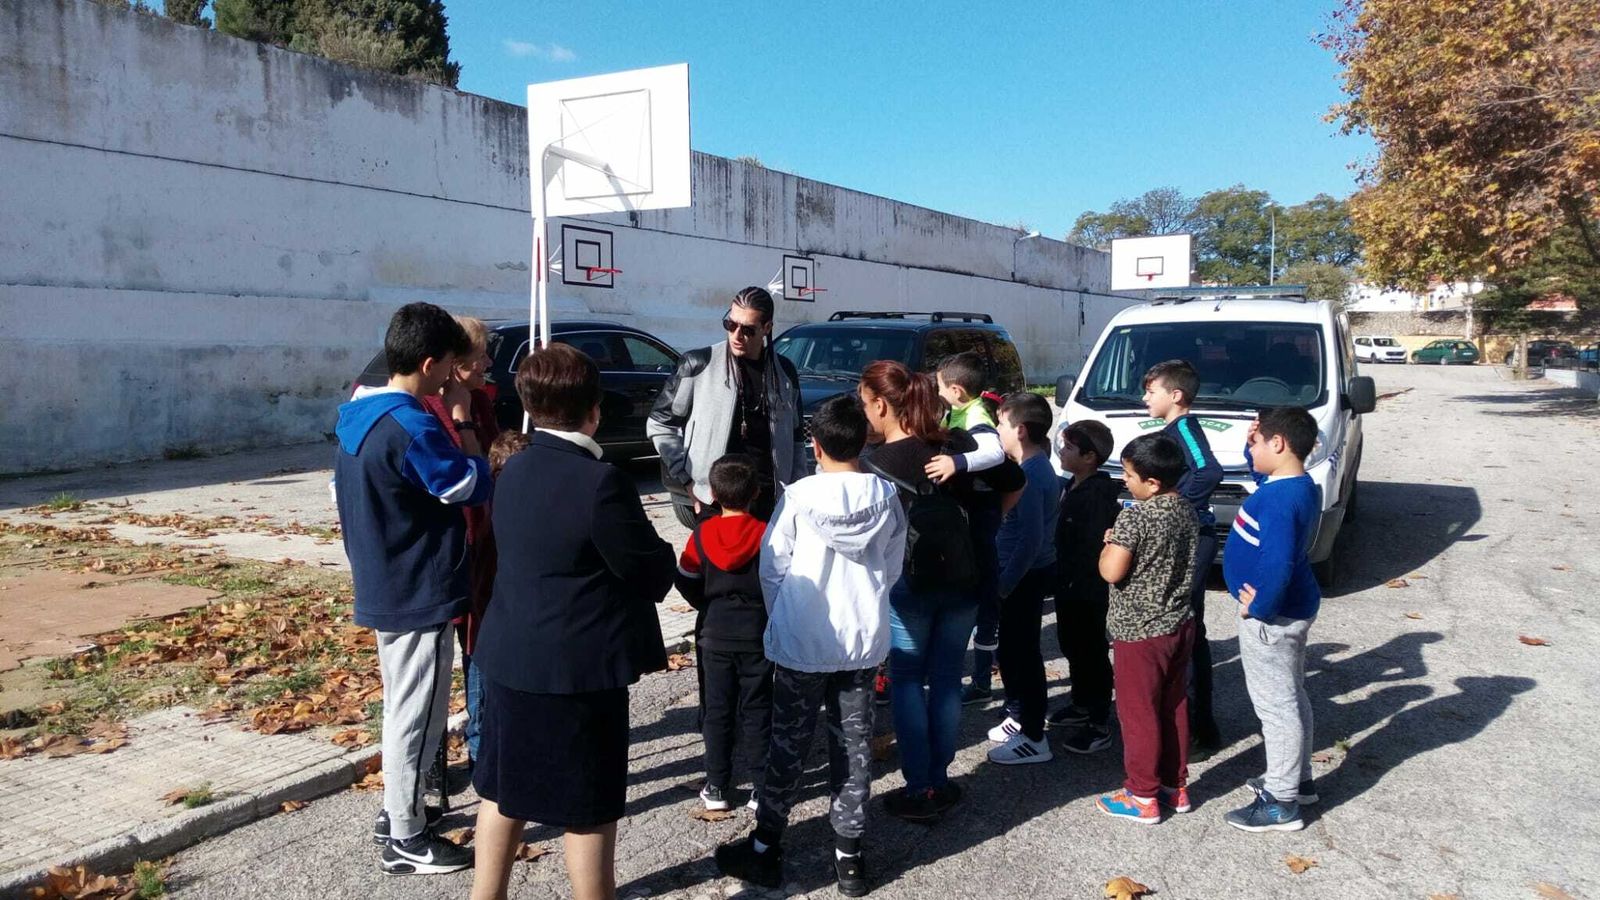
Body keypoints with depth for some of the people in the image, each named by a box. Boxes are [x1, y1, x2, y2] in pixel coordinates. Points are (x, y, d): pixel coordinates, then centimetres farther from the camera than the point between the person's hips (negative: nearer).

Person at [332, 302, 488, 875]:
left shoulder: (357, 418, 6)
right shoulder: (412, 427, -24)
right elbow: (471, 486, -17)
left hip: (382, 587, 10)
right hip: (419, 594, -9)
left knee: (403, 707, 22)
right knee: (416, 714, 2)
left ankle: (397, 810, 35)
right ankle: (407, 839, 14)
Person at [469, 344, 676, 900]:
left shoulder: (514, 471, 3)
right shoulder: (600, 482, -21)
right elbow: (652, 576, -14)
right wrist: (665, 555, 8)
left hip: (510, 656, 8)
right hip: (579, 667, -7)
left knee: (502, 791, 21)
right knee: (588, 810, 7)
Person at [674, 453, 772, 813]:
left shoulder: (702, 534, -8)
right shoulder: (766, 534, -12)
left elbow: (686, 582, -1)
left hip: (714, 635, 1)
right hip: (757, 634, -1)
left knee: (716, 710, 11)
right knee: (756, 711, 9)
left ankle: (716, 787, 15)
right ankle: (763, 787, 13)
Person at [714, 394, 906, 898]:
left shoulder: (798, 496, -13)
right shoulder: (887, 498, -4)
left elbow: (772, 570, -6)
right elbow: (893, 570, 5)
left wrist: (781, 621, 11)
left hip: (801, 643, -3)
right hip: (864, 641, 3)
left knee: (788, 748, 9)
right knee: (854, 747, 12)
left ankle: (766, 850, 22)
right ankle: (849, 856, 19)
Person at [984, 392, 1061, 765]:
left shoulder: (1030, 475, -23)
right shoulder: (1037, 466, 8)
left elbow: (1031, 539, -26)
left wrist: (1006, 582, -20)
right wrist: (1007, 577, 16)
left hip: (1025, 576, -10)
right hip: (1028, 573, 10)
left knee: (1021, 654, -1)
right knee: (1014, 650, 20)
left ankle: (1034, 739, 8)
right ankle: (1021, 718, 34)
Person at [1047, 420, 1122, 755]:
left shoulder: (1097, 495, -22)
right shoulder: (1073, 487, 8)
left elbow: (1093, 548, -24)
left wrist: (1080, 585, -22)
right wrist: (1062, 581, 15)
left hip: (1087, 590, -10)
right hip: (1069, 586, 10)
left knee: (1092, 652, 0)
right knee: (1072, 646, 21)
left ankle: (1099, 725, 9)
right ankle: (1081, 706, 37)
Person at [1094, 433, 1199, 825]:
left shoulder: (1134, 517, -22)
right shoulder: (1187, 511, 2)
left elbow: (1112, 572, -25)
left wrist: (1108, 544, -6)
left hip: (1139, 632, -8)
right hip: (1179, 626, 8)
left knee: (1138, 712, 4)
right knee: (1174, 707, 18)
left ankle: (1143, 797, 13)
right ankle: (1176, 786, 29)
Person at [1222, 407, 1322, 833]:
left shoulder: (1278, 501, -27)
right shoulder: (1301, 485, 5)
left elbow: (1277, 563, -35)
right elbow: (1263, 472, 27)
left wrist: (1259, 608, -22)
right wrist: (1253, 444, 12)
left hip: (1272, 617, -10)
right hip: (1294, 607, 10)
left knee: (1275, 705, 0)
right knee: (1291, 698, 22)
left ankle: (1281, 804, 10)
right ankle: (1297, 780, 37)